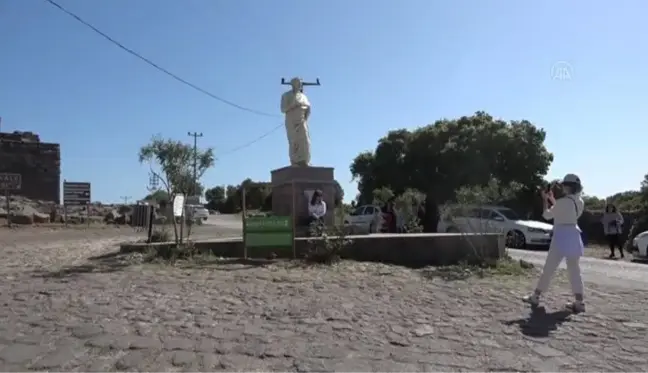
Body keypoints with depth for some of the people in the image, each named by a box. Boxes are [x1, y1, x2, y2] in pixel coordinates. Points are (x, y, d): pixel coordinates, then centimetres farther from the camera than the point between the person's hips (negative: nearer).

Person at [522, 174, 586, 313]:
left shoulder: (563, 201, -16)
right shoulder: (580, 202, 6)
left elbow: (547, 215, -5)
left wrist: (545, 199, 7)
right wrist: (552, 199, 22)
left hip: (562, 237, -7)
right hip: (574, 236, 7)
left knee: (549, 268, 2)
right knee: (575, 270, 9)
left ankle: (535, 296, 12)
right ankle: (579, 302, 7)